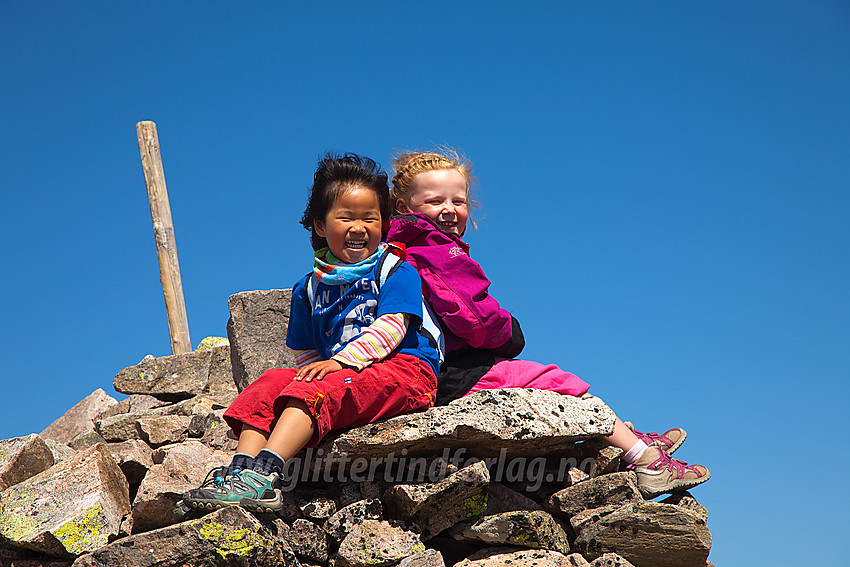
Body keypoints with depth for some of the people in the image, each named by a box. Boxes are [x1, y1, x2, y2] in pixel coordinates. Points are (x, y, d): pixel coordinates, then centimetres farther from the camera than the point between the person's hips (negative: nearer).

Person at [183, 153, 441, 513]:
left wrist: (341, 361, -21)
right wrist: (316, 367, -2)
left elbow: (391, 326, -11)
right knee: (272, 380, -19)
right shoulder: (310, 288, 20)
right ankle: (241, 467, -35)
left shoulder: (396, 269, 5)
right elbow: (305, 352, 21)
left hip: (403, 367, -6)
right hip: (336, 375, 6)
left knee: (318, 389, -32)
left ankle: (263, 473, -45)